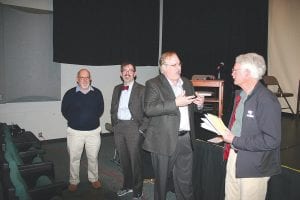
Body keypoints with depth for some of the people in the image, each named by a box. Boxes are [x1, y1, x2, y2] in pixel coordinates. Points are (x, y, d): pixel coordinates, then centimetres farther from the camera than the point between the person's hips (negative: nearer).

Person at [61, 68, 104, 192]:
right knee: (74, 158, 10)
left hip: (93, 131, 1)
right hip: (75, 131, -1)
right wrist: (74, 120, 4)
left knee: (93, 157, 12)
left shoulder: (97, 93, 0)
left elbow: (101, 108, 13)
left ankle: (94, 179, 32)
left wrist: (93, 119, 7)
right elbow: (64, 110, 6)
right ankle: (73, 181, 28)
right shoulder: (70, 94, -5)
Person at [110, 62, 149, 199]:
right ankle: (127, 185, 34)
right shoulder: (117, 89, 13)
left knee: (135, 160, 1)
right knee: (123, 159, 15)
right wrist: (114, 125, 10)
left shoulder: (142, 90, -5)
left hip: (133, 127, -5)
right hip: (119, 127, 6)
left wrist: (141, 129, -11)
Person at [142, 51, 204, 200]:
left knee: (185, 181, 13)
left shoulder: (187, 83, 13)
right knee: (162, 180, 12)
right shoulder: (153, 84, -6)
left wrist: (198, 103, 0)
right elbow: (149, 109, -20)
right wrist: (175, 103, -25)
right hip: (164, 140, -4)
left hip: (185, 139, 5)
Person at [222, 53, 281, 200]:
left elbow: (272, 140, -25)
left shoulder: (267, 101, -22)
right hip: (234, 155, 8)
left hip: (254, 166, -8)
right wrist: (226, 133, 2)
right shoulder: (240, 94, 7)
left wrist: (235, 141, -21)